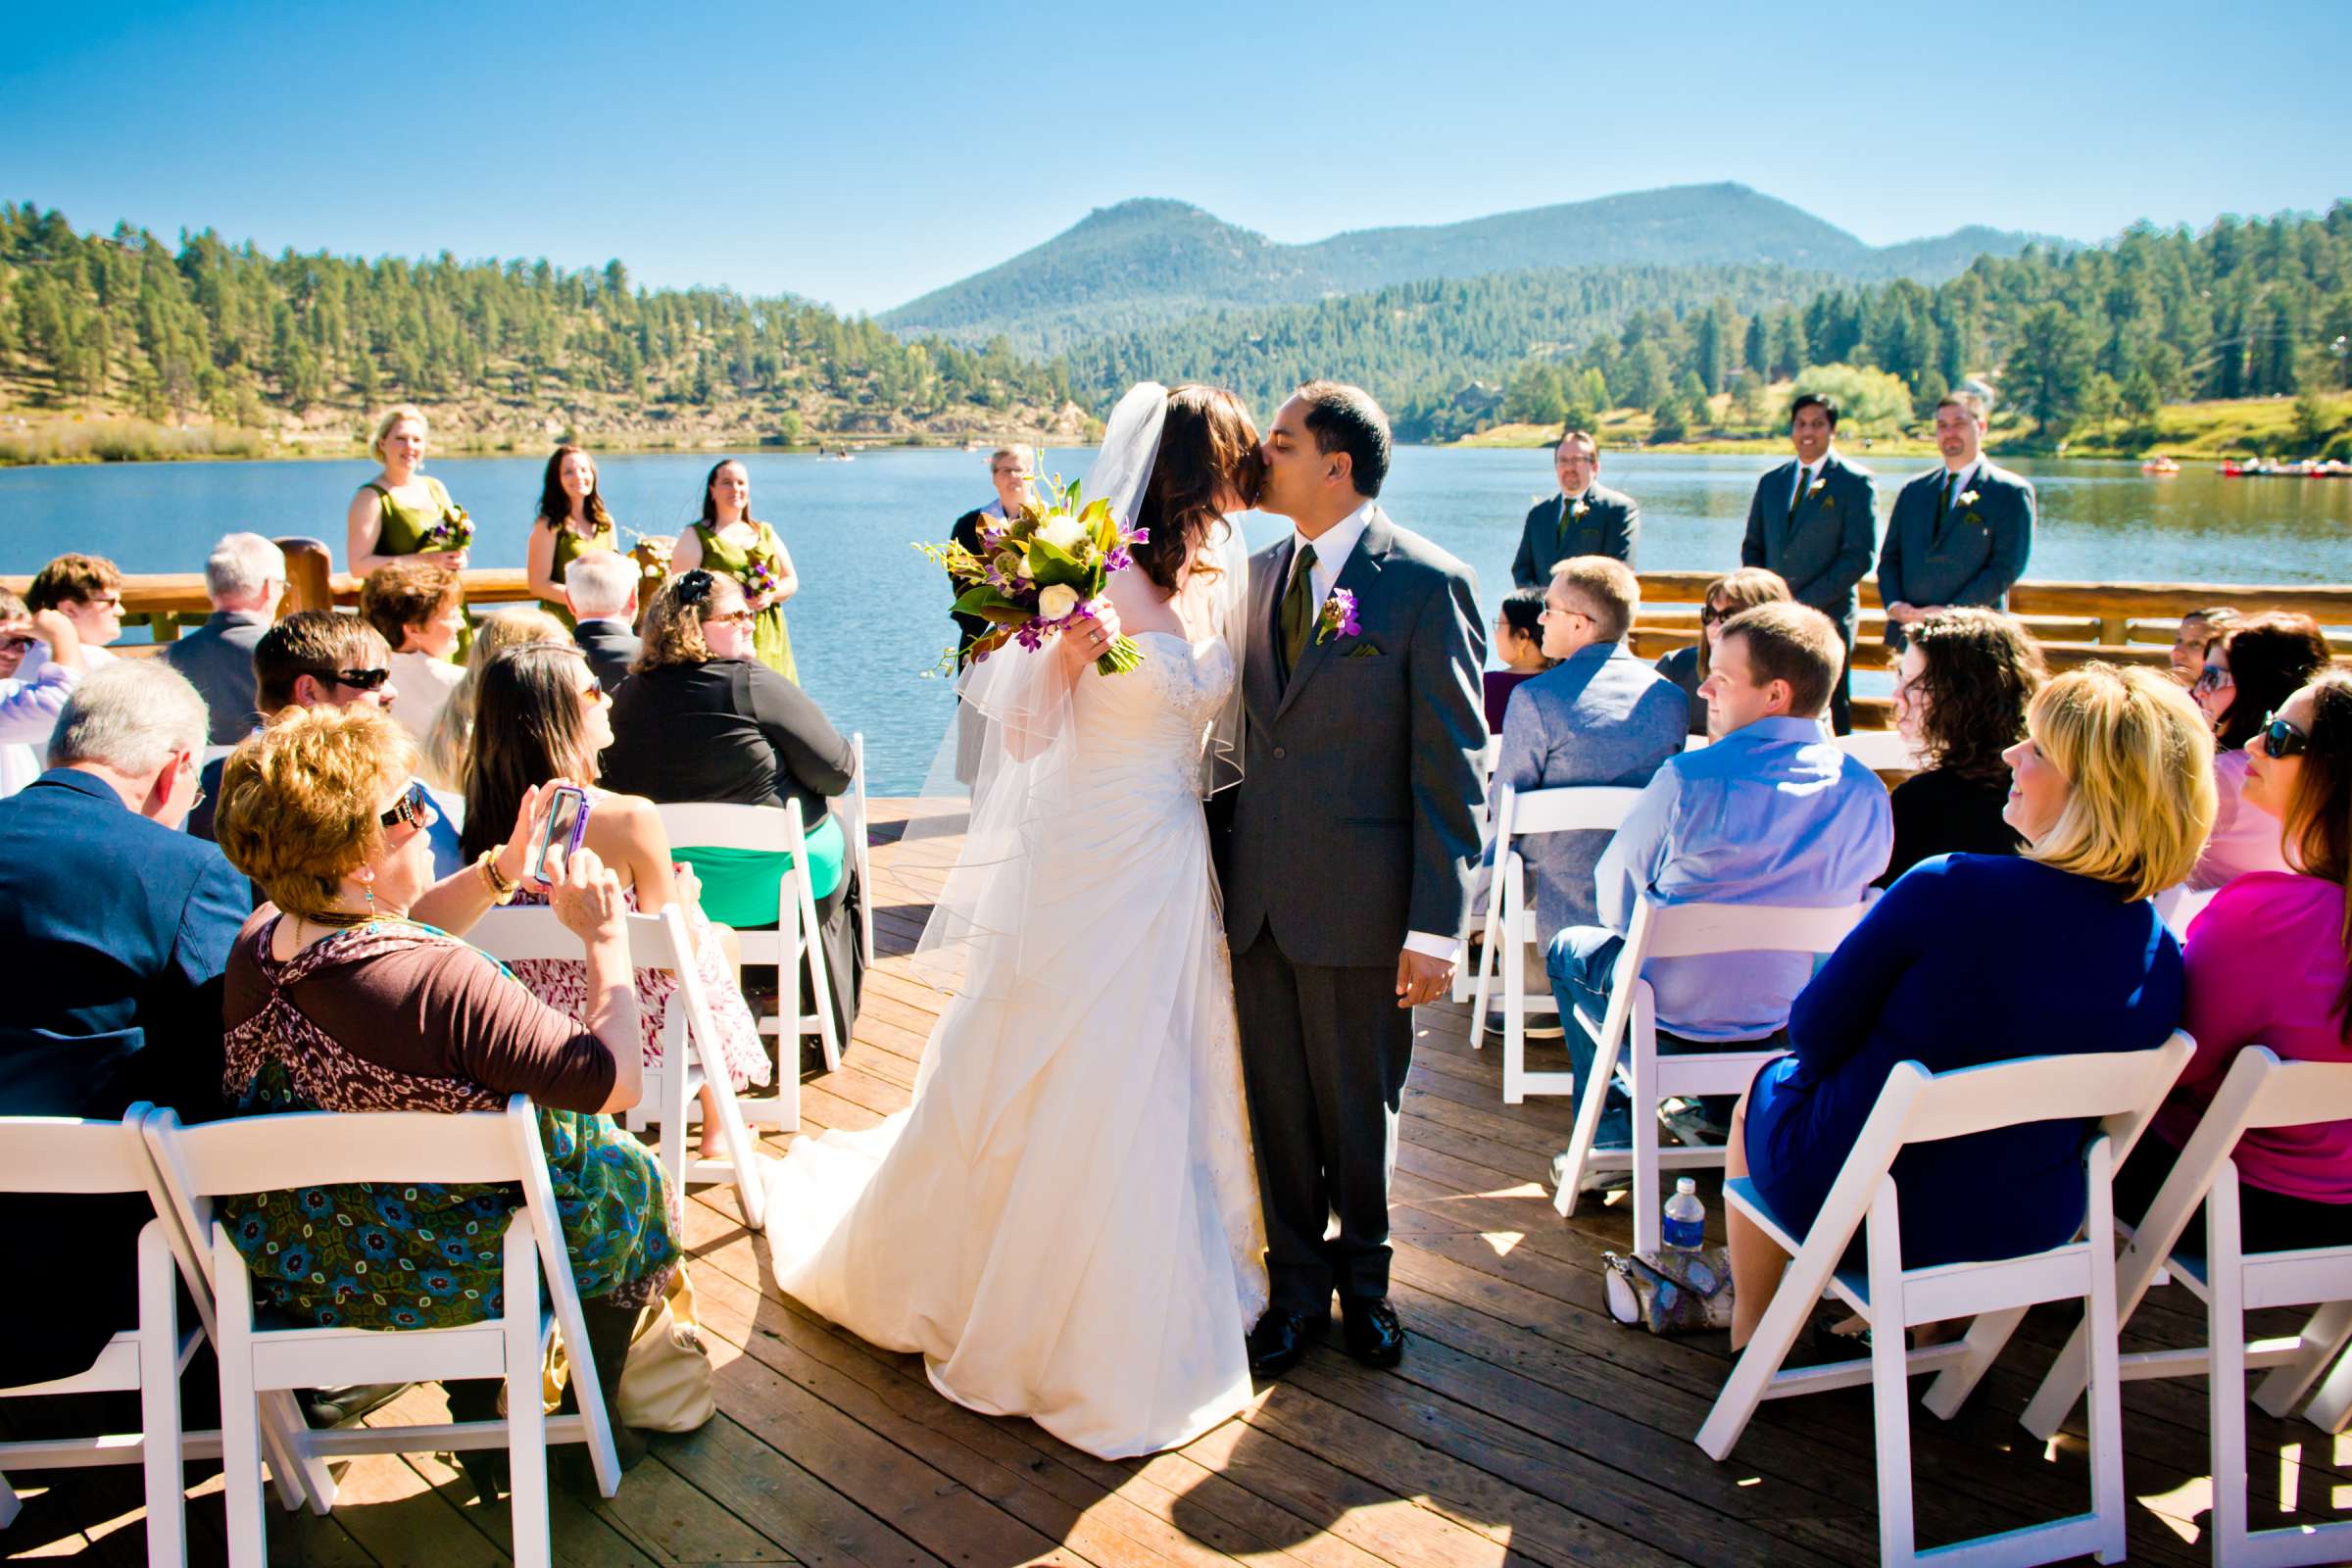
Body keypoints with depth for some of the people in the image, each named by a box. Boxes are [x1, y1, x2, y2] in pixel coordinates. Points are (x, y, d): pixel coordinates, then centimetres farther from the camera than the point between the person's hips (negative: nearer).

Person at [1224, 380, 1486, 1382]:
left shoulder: (1428, 585, -11)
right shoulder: (1261, 572, 8)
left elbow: (1453, 767, -12)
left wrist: (1437, 927, -15)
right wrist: (1226, 863, 9)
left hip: (1359, 903, -5)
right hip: (1257, 893, 5)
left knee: (1360, 1111, 12)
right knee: (1277, 1105, 14)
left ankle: (1362, 1278, 36)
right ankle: (1297, 1286, 33)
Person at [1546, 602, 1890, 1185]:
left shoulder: (1689, 779, -22)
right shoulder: (1867, 793, -8)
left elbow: (1616, 898, -7)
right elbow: (1848, 904, 7)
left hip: (1675, 1024, -5)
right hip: (1808, 1023, 5)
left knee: (1570, 949, 24)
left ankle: (1616, 1136, 21)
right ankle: (1722, 1107, 39)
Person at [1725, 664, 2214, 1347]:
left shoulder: (1951, 890, -28)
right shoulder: (2162, 951, -11)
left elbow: (1815, 1034, -17)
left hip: (1855, 1204, -5)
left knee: (1765, 1090, 26)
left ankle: (1749, 1332, 41)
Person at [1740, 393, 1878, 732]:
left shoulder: (1856, 482, -1)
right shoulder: (1771, 482, 15)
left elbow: (1859, 555, -8)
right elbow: (1752, 547, 18)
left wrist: (1805, 602, -13)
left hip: (1828, 617, -4)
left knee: (1830, 714, -3)